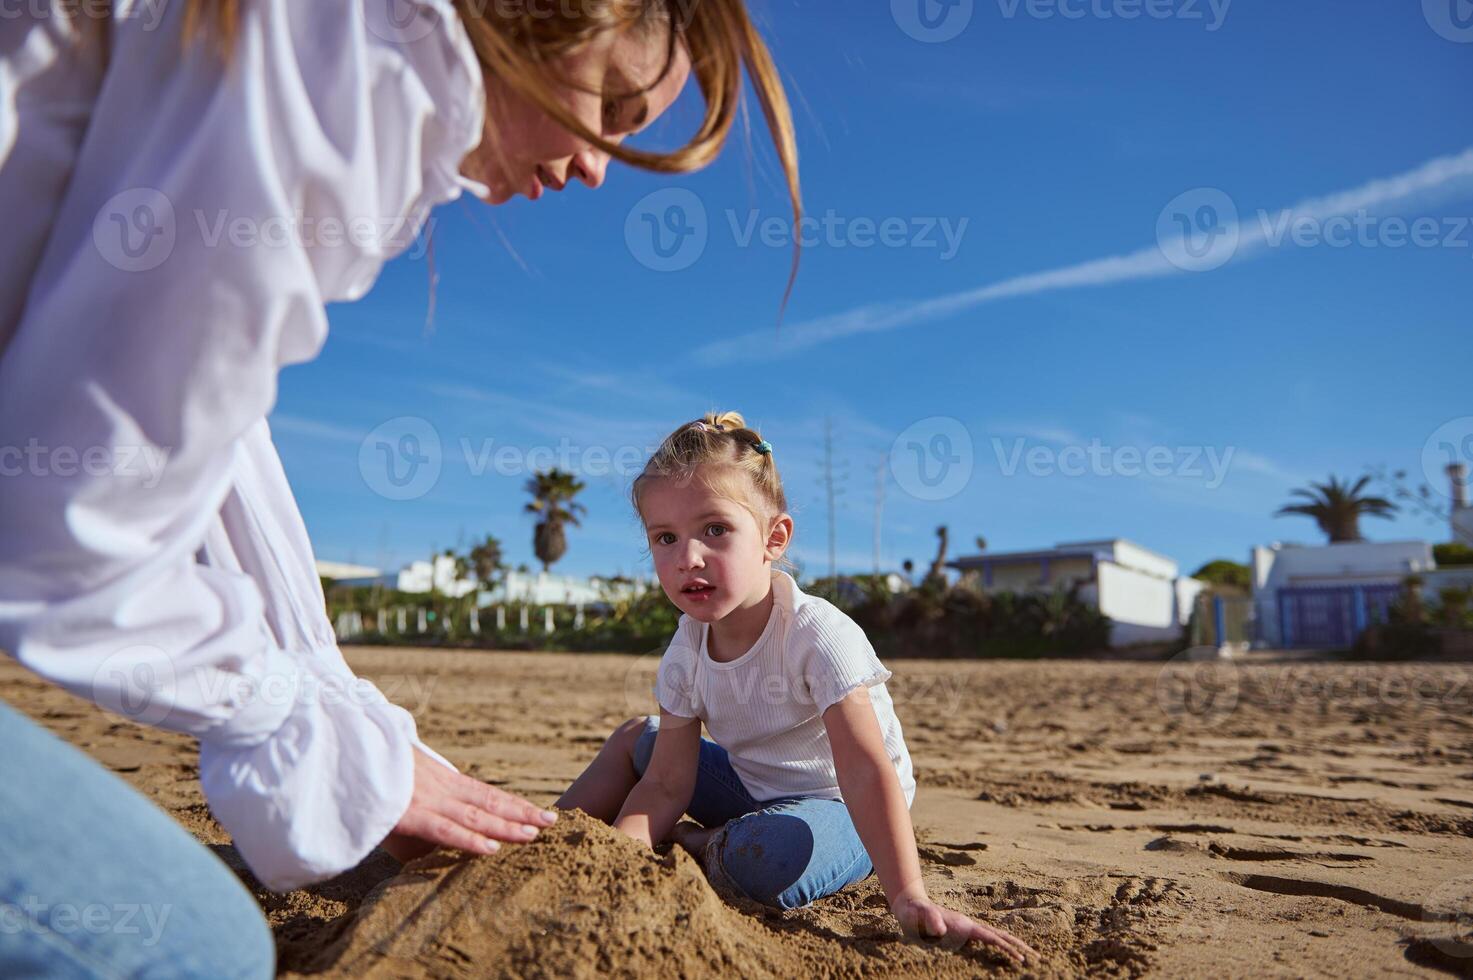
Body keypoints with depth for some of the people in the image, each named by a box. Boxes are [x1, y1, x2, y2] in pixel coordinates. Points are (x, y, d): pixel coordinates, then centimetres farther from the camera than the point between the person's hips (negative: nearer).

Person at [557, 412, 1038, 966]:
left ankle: (691, 845, -6)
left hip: (834, 809, -6)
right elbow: (667, 785, -8)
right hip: (751, 787, 7)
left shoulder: (819, 635, -29)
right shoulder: (688, 647, -9)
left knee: (763, 860, -36)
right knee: (634, 738, 6)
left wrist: (909, 898, -46)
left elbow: (865, 771, -37)